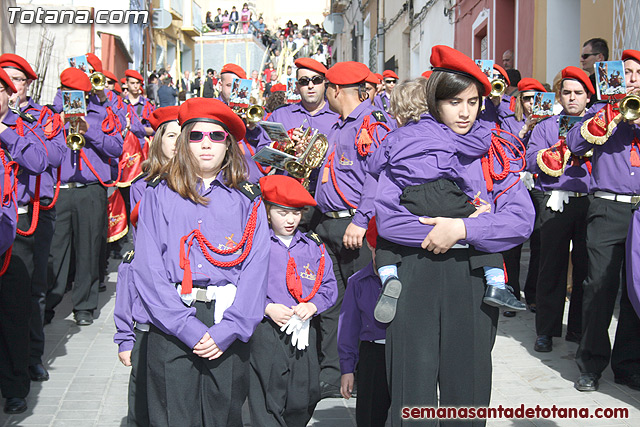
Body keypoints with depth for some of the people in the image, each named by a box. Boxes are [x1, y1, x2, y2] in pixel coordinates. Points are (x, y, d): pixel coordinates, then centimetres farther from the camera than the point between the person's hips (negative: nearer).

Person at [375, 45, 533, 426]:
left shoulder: (494, 149, 10)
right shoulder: (405, 145, 6)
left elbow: (522, 219, -3)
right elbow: (387, 217, -7)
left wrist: (462, 229, -12)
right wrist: (438, 230, -11)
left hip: (474, 279, 1)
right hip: (416, 276, -1)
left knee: (467, 382, 6)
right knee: (413, 383, 0)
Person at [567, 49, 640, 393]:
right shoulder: (603, 110, 13)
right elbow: (575, 144, -3)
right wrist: (611, 115, -8)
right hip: (608, 209, -2)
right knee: (600, 286, -6)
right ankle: (591, 364, 5)